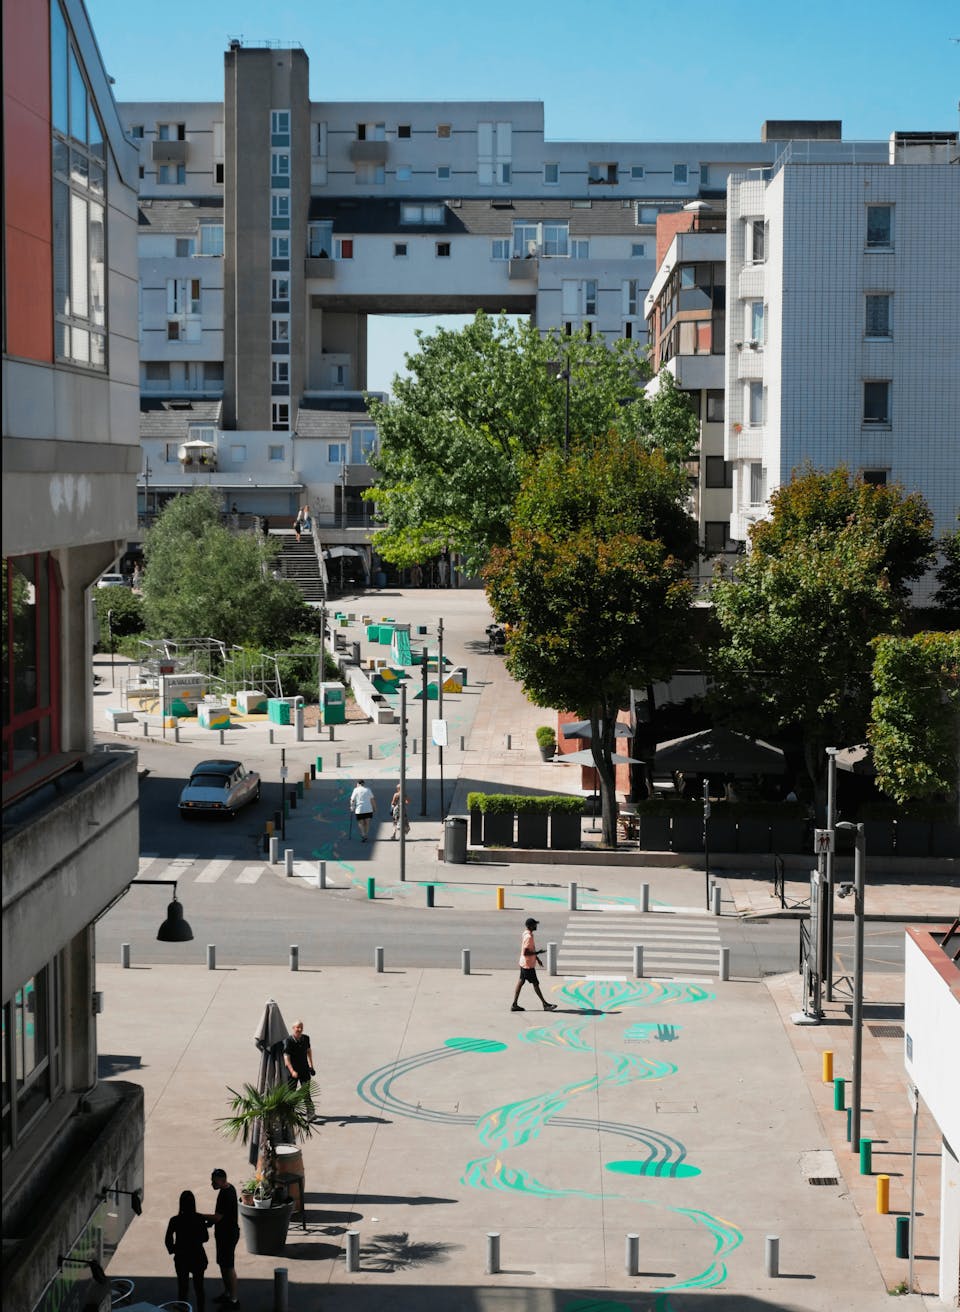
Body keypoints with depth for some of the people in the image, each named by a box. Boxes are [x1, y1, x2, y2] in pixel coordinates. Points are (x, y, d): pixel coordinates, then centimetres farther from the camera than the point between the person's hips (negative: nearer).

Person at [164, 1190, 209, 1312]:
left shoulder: (175, 1221, -14)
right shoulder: (199, 1219, -12)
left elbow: (168, 1240, -9)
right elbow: (205, 1238, -1)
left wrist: (172, 1250, 11)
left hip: (181, 1257, -1)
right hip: (198, 1257, 1)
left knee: (182, 1288, 12)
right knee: (199, 1287, 13)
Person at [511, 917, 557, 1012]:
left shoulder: (526, 934, 9)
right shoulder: (528, 937, -23)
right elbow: (525, 952, -27)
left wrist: (537, 958, 23)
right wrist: (536, 953, -18)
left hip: (524, 964, 10)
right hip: (528, 965, -10)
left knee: (520, 982, 10)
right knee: (535, 983, -1)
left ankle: (515, 1005, 13)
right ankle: (545, 1004, 7)